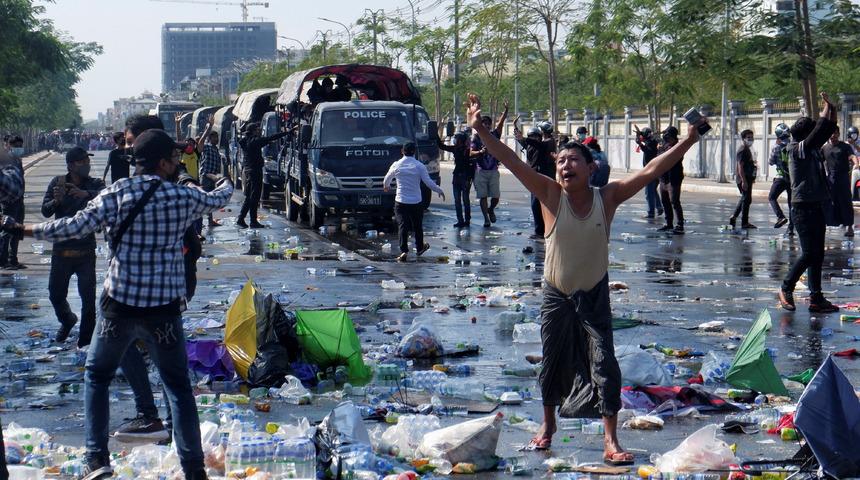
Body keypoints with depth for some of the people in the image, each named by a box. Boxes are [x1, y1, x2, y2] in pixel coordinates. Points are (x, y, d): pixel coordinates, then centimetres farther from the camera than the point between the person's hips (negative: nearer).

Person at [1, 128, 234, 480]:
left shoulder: (119, 193, -6)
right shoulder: (184, 197, 0)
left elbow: (74, 227, -9)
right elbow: (217, 200, 21)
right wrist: (228, 184, 46)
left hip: (120, 305, -1)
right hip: (165, 308, 1)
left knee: (97, 375, 18)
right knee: (178, 385, 11)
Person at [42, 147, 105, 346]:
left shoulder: (95, 184, -4)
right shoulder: (57, 183, 0)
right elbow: (45, 211, -7)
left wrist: (86, 194, -47)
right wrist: (56, 201, -29)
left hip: (86, 251, -2)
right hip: (61, 251, 2)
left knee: (88, 298, -5)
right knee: (55, 294, 13)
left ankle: (86, 341, 6)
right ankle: (67, 320, 44)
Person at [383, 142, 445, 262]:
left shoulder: (396, 165, -1)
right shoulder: (419, 166, -6)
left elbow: (387, 179, 15)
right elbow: (429, 182, -7)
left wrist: (386, 186, 38)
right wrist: (440, 191, 9)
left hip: (400, 201, 0)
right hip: (416, 202, 0)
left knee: (403, 226, -3)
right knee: (417, 226, 16)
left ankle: (404, 251, -17)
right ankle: (419, 248, 33)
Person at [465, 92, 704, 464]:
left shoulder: (608, 197, -11)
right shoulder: (550, 195, -13)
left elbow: (651, 171, -14)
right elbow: (512, 162, -22)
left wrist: (687, 142, -20)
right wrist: (481, 132, -33)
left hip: (595, 295, 0)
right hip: (556, 295, 0)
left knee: (604, 364, -7)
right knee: (553, 363, 13)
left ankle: (611, 441, -1)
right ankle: (548, 424, 37)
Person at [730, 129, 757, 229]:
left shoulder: (747, 150, 17)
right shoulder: (742, 150, -15)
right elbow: (740, 166, -21)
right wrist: (744, 181, -25)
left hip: (747, 179, 10)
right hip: (744, 179, -10)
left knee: (744, 199, 18)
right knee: (746, 199, -5)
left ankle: (734, 217, 23)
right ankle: (744, 223, 0)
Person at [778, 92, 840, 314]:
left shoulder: (813, 150, 13)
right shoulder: (797, 149, -10)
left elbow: (827, 130, 19)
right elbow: (819, 133, -20)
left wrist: (831, 110, 6)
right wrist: (827, 108, -12)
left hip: (816, 207, 9)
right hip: (803, 208, -9)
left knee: (817, 254, 7)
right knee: (809, 253, -10)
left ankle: (816, 298, 9)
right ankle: (786, 289, 3)